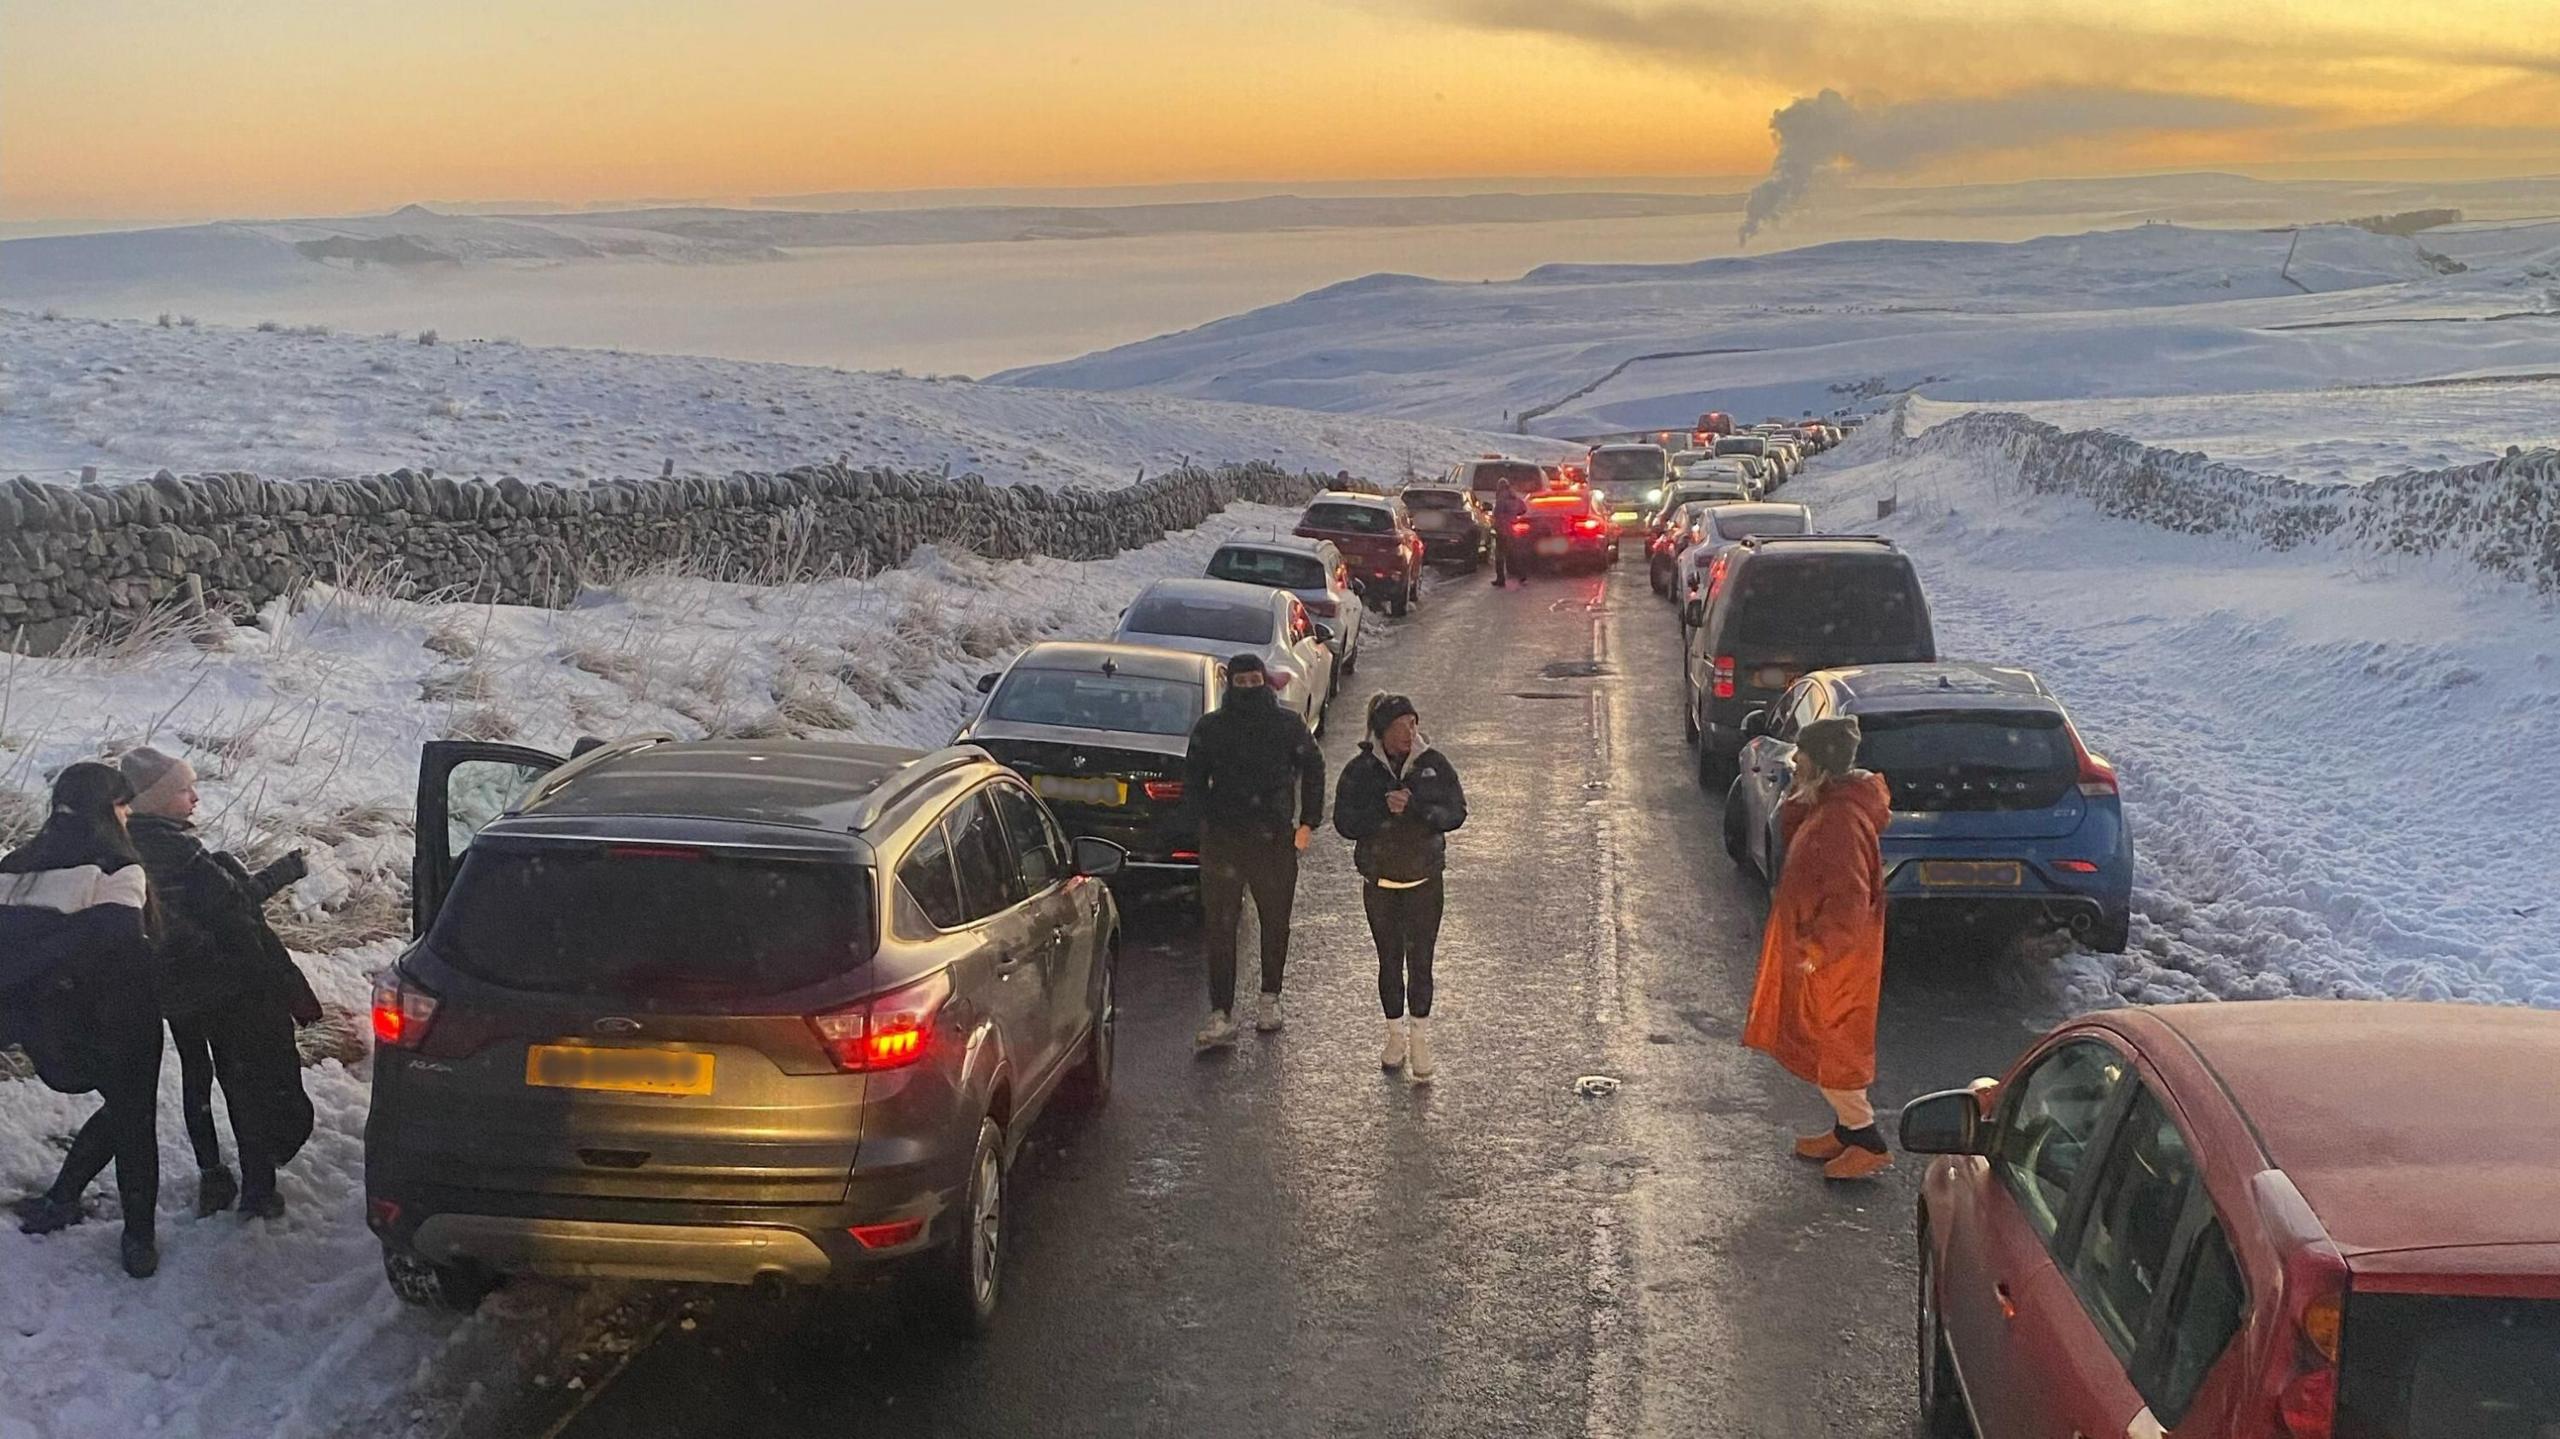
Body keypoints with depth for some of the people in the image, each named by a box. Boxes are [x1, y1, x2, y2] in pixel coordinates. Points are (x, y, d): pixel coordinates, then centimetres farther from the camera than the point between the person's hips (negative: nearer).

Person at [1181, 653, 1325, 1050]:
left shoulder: (1288, 725, 3)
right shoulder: (1210, 728, 4)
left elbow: (1313, 769, 13)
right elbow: (1192, 779, 12)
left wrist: (1308, 823, 7)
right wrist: (1208, 818, -1)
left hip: (1274, 839, 1)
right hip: (1222, 839, 0)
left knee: (1275, 922, 12)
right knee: (1220, 927, -5)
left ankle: (1270, 999, 30)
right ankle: (1221, 1015, -5)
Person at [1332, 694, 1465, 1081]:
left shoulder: (1434, 765, -3)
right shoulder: (1360, 770, -4)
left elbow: (1455, 813, -9)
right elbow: (1345, 822, -10)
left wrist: (1414, 806, -24)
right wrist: (1383, 809, -25)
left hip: (1425, 880, -1)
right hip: (1379, 882, 1)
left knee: (1420, 962, -6)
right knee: (1389, 961, 11)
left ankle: (1419, 1040, 3)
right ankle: (1396, 1035, 26)